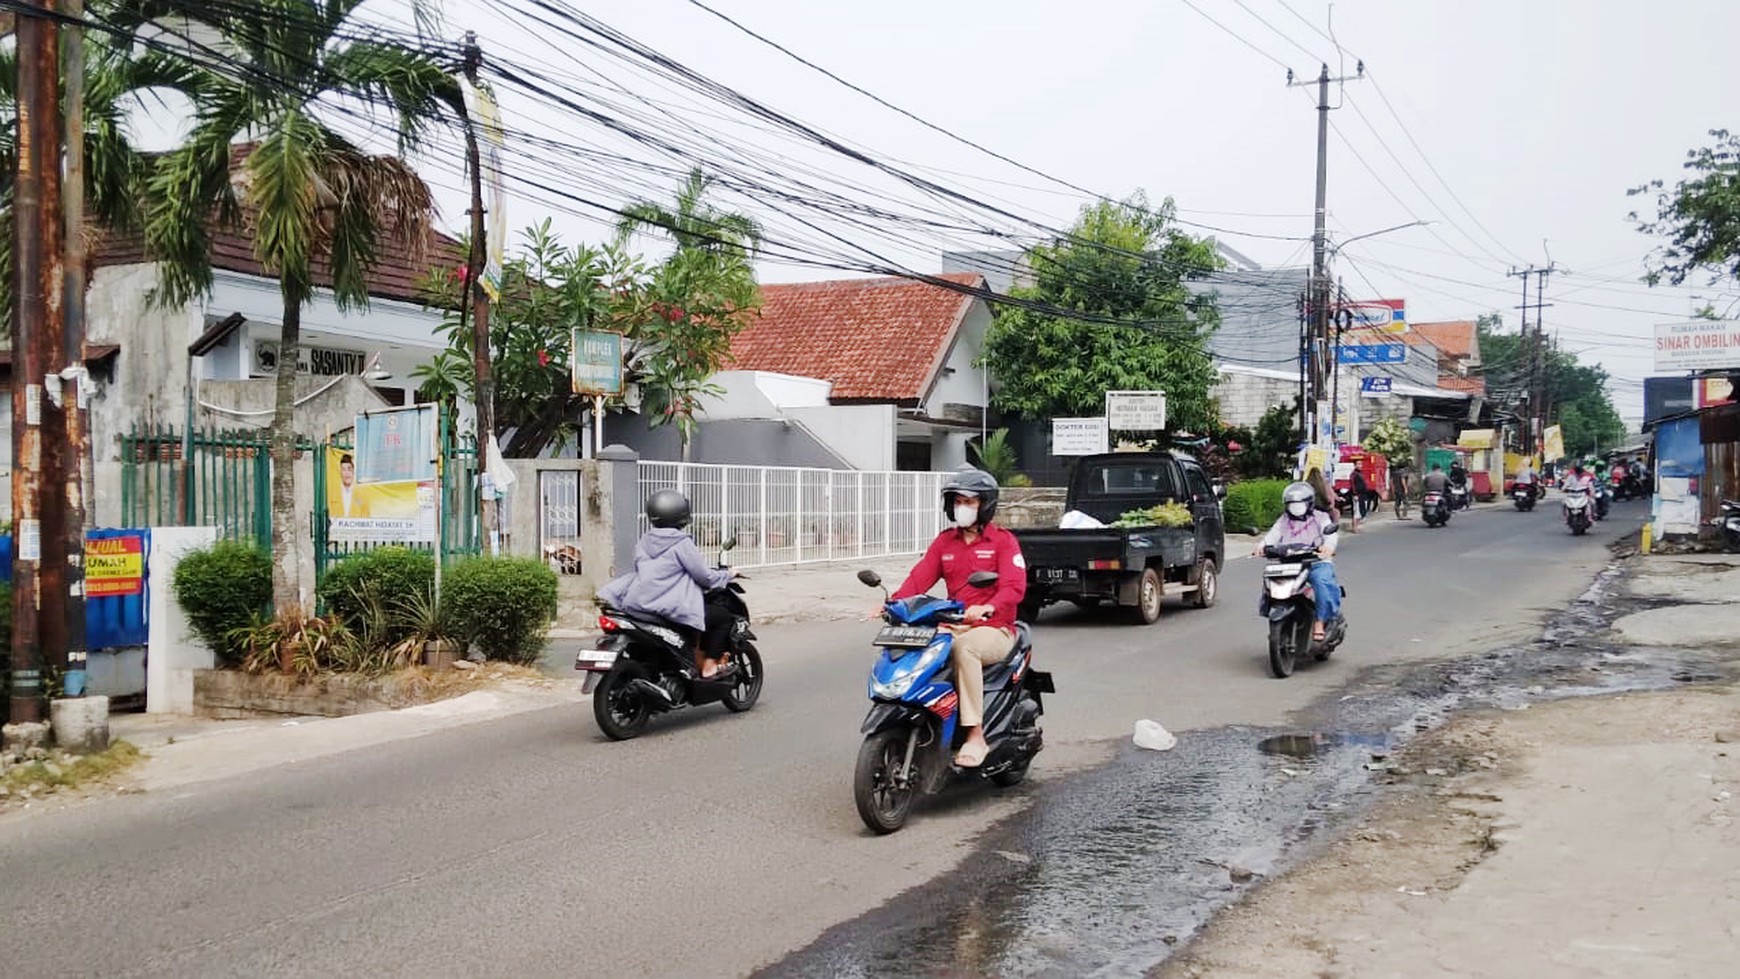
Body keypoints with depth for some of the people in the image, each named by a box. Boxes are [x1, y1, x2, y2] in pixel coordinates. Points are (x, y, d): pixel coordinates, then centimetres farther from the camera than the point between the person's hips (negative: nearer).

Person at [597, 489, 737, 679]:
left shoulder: (644, 542, 12)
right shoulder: (682, 543, -8)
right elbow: (705, 577, -5)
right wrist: (728, 574, 12)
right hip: (672, 610, -8)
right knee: (723, 615, 8)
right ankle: (710, 664, 5)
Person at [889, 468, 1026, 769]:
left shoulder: (1003, 540, 1)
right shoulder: (944, 541, 17)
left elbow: (1014, 586, -14)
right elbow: (920, 577, 4)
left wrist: (987, 607, -35)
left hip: (994, 628, -5)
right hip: (954, 627, 5)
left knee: (964, 647, -38)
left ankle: (976, 736, -37)